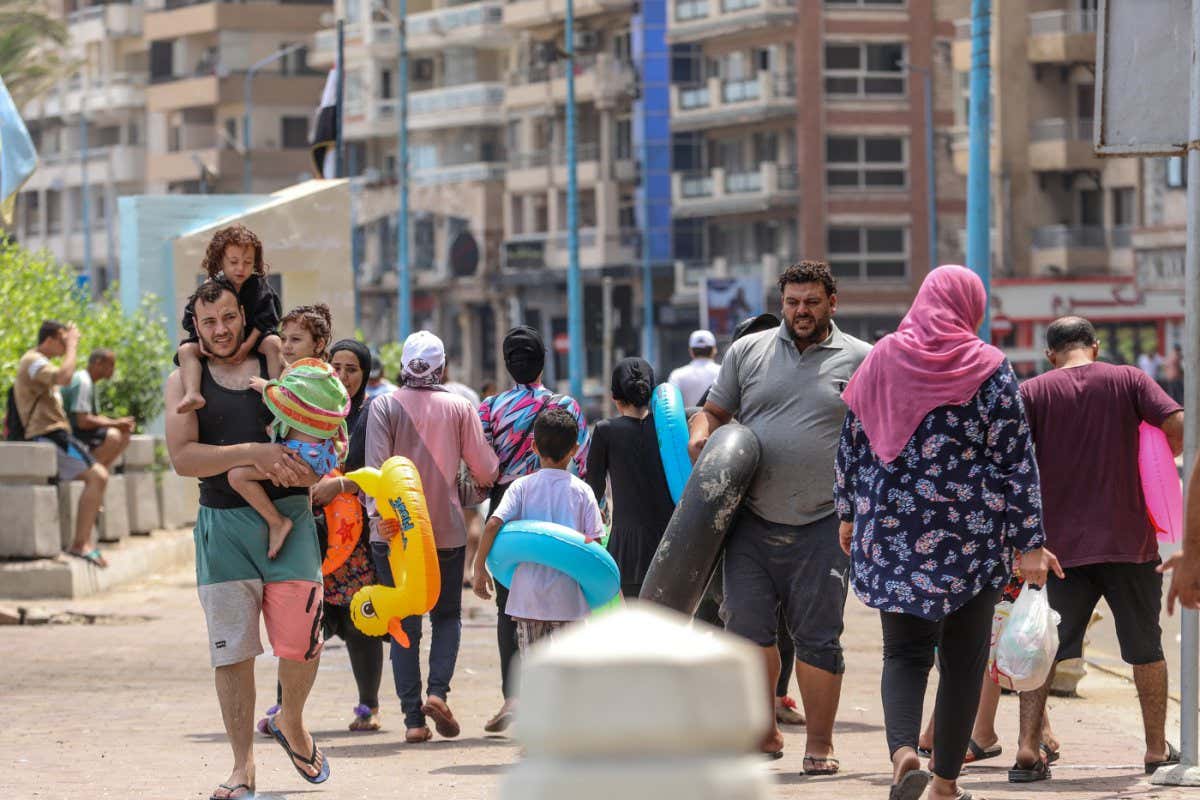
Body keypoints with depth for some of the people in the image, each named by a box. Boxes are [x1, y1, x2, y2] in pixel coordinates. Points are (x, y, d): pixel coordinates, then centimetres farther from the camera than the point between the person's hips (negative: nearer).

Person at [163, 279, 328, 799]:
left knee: (300, 643, -4)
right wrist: (252, 453, -18)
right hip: (223, 525, 0)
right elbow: (182, 457, -7)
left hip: (288, 517, 0)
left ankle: (291, 725, 27)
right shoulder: (185, 381, 7)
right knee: (232, 651, -1)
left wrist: (301, 470, -13)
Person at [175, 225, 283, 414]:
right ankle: (192, 394, -40)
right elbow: (193, 318, -3)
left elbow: (265, 319, -12)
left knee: (273, 343, -32)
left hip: (252, 335, -1)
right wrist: (202, 341, -21)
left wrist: (248, 345, -23)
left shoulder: (259, 287, -8)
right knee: (186, 350, -22)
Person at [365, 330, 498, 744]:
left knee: (404, 624, 6)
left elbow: (376, 463, -14)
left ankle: (413, 717, 0)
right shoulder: (459, 407, 1)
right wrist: (479, 485, 22)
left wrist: (379, 512, -23)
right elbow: (485, 469, 0)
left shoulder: (384, 406, -1)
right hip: (447, 529, 0)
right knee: (447, 615, 15)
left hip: (395, 533, 0)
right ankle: (437, 691, -8)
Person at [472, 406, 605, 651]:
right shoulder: (582, 491, 0)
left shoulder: (522, 486, 1)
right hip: (568, 595, -1)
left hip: (528, 593, 1)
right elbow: (594, 541, -4)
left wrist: (479, 568, -3)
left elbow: (492, 525, -10)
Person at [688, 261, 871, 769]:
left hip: (821, 525, -2)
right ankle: (764, 732, 13)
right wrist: (701, 437, -5)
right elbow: (714, 411, 18)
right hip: (752, 522, 2)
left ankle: (820, 743, 10)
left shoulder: (859, 360, 5)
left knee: (817, 637, 0)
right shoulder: (748, 352, 11)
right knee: (746, 625, -3)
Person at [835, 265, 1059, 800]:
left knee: (904, 650, 8)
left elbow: (851, 445, 9)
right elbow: (1016, 460, -7)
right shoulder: (988, 369, -6)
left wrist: (849, 514, 21)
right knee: (963, 659, 11)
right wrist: (1030, 543, -4)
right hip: (971, 533, -2)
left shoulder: (883, 360, 3)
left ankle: (902, 750, -19)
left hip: (891, 528, 2)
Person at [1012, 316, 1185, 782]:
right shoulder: (1128, 380, 1)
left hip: (1060, 545, 0)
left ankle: (1028, 751, -6)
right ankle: (1157, 750, 20)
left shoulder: (1032, 393, 1)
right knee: (1145, 647, 14)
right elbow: (1179, 426, -11)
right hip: (1128, 538, 0)